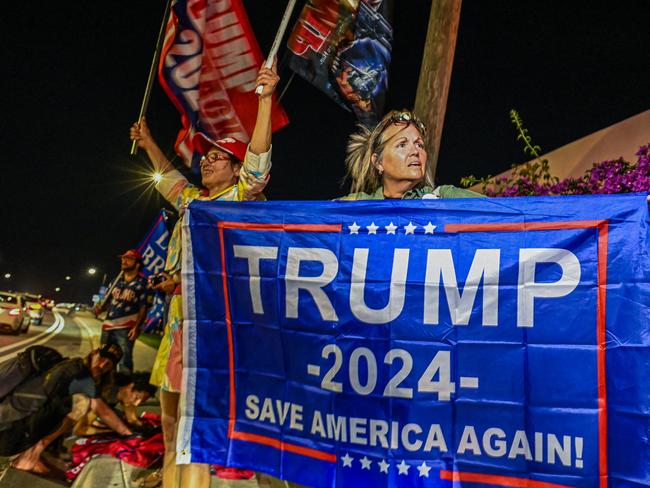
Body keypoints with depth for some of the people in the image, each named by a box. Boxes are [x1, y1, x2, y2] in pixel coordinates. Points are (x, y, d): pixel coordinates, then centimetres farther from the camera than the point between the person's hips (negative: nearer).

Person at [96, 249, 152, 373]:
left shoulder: (142, 283, -2)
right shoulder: (116, 281, 16)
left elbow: (143, 308, -7)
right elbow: (108, 299, 23)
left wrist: (137, 327, -17)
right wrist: (100, 308, 1)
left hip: (126, 328, -6)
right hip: (108, 326, 6)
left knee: (124, 361, -9)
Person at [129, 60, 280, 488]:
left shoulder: (241, 197, -2)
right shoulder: (193, 200, 20)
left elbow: (258, 159, -17)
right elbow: (169, 175, 40)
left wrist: (265, 99, -26)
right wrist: (147, 142, 47)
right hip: (181, 314, 9)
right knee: (171, 407, 14)